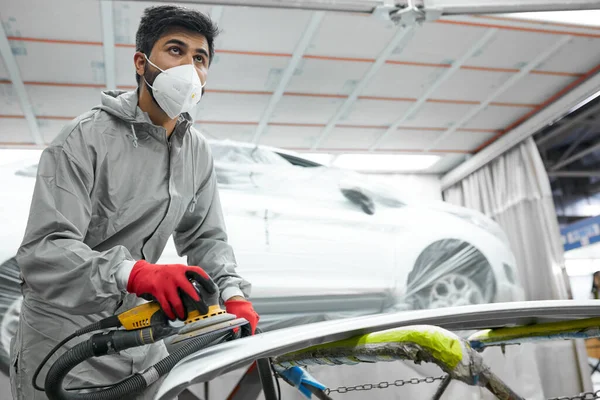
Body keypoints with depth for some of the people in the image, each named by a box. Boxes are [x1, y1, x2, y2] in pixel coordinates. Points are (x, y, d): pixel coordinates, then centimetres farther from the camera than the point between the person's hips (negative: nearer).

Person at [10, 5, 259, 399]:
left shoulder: (198, 152, 2)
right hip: (63, 344, -6)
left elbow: (206, 237, 7)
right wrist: (134, 273, -44)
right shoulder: (85, 138, -19)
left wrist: (234, 295, -12)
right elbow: (43, 250, -27)